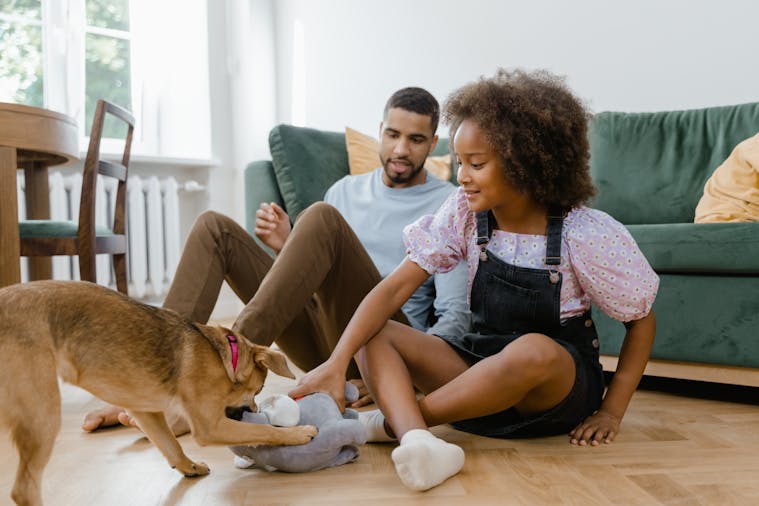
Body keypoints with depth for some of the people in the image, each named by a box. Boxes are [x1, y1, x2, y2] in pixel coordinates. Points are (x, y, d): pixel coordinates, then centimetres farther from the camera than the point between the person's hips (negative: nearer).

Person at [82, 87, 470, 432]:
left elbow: (456, 316, -6)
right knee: (214, 227, -5)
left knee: (322, 217, -28)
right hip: (321, 340, 5)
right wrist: (286, 248, 0)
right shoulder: (346, 190, 21)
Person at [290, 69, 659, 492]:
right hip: (482, 367, 4)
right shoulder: (465, 213, -7)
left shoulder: (586, 234, -15)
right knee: (373, 333, -16)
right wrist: (336, 364, -26)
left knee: (533, 350, -40)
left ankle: (394, 419, -23)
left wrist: (611, 412, -11)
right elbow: (395, 288, -14)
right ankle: (418, 442, -44)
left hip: (562, 383, -3)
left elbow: (643, 321, -5)